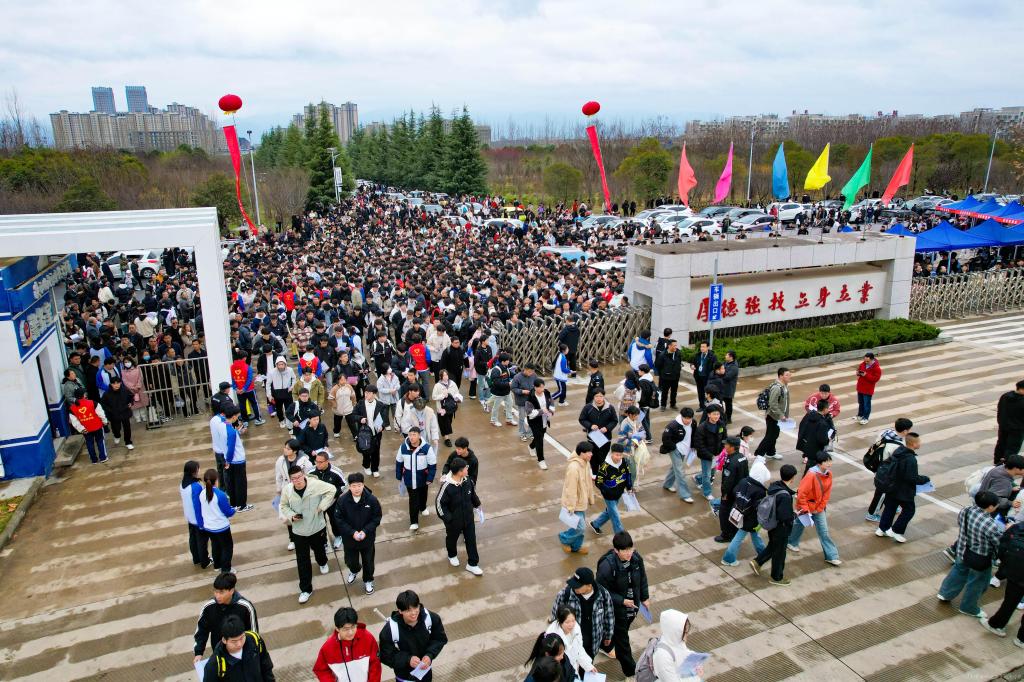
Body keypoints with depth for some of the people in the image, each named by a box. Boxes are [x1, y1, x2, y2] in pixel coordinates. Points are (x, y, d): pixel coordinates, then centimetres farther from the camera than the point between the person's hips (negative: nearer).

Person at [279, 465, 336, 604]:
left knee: (320, 550, 27)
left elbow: (331, 490, -13)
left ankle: (322, 563, 63)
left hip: (317, 527, 0)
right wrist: (291, 516, -18)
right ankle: (305, 589, 21)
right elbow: (284, 506, 0)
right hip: (299, 531, 0)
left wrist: (322, 506, -18)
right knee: (302, 561, 6)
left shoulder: (315, 484, -23)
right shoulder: (287, 490, -17)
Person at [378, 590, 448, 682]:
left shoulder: (432, 618, -26)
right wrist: (407, 660, -34)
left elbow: (440, 639, -9)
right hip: (404, 674, -2)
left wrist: (430, 655, -26)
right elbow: (385, 656, -21)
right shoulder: (390, 630, -33)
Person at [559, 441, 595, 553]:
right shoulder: (573, 468, -32)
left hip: (582, 501, 9)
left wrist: (590, 498, 17)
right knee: (579, 528, 1)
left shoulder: (586, 463, -3)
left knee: (580, 526, 20)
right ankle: (564, 538, 27)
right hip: (575, 503, -9)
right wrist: (571, 507, -22)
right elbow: (571, 489, -27)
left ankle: (576, 546, 39)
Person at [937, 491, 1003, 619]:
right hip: (980, 560, -6)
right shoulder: (991, 525, -34)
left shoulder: (965, 511, -13)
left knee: (958, 571, 30)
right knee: (976, 583, 18)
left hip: (963, 551, 6)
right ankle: (969, 608, 40)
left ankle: (945, 593, 47)